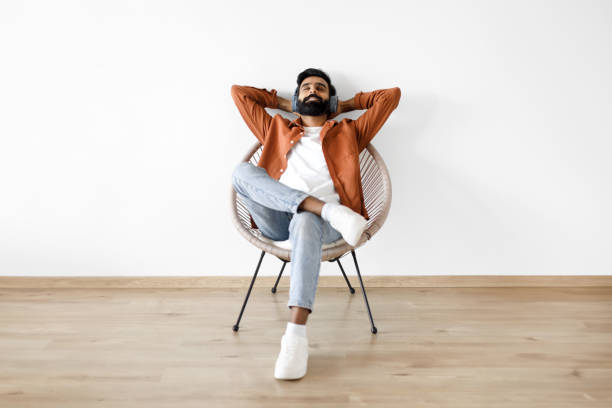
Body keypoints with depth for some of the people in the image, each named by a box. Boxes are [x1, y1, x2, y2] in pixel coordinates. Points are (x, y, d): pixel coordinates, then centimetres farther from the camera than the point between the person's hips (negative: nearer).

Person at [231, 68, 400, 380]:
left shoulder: (348, 133, 25)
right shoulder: (277, 130, 30)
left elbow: (391, 95, 21)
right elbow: (238, 92, 34)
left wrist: (347, 105, 29)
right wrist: (282, 104, 36)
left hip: (319, 221, -2)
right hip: (276, 220, 3)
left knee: (305, 222, -40)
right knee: (242, 170, -24)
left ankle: (296, 336, -46)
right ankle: (330, 209, -34)